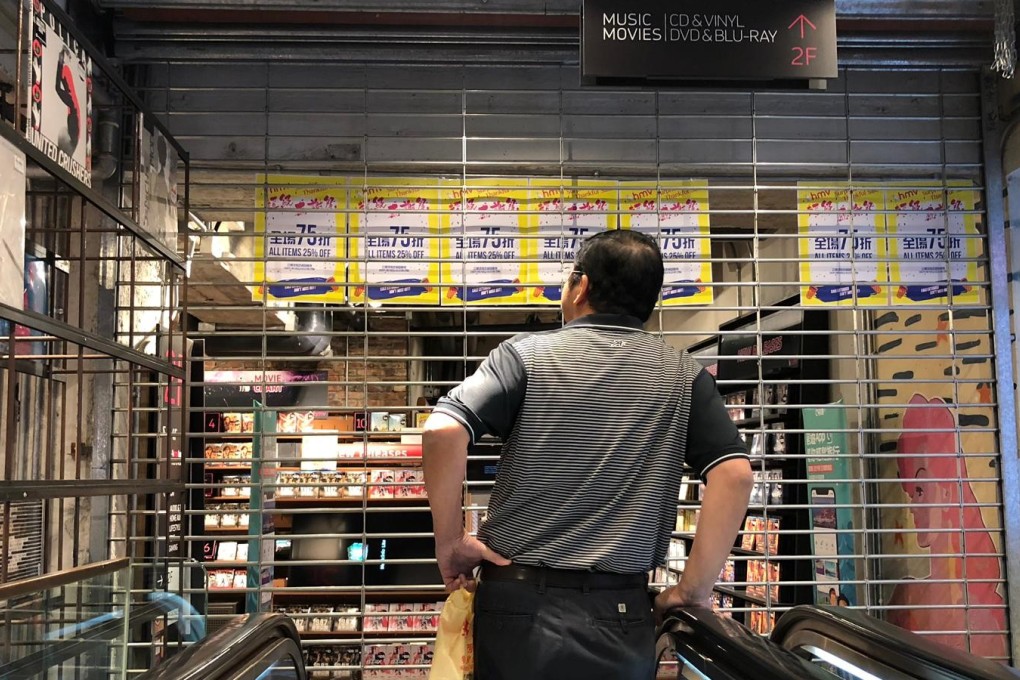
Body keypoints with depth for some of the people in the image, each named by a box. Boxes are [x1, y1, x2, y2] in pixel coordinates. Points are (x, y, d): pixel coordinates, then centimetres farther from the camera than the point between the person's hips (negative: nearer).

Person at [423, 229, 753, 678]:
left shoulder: (526, 354, -3)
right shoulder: (683, 375, 3)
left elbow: (442, 432, -15)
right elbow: (735, 473, -6)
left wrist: (450, 541, -4)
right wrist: (694, 590, 0)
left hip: (520, 601, -1)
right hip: (621, 612, 2)